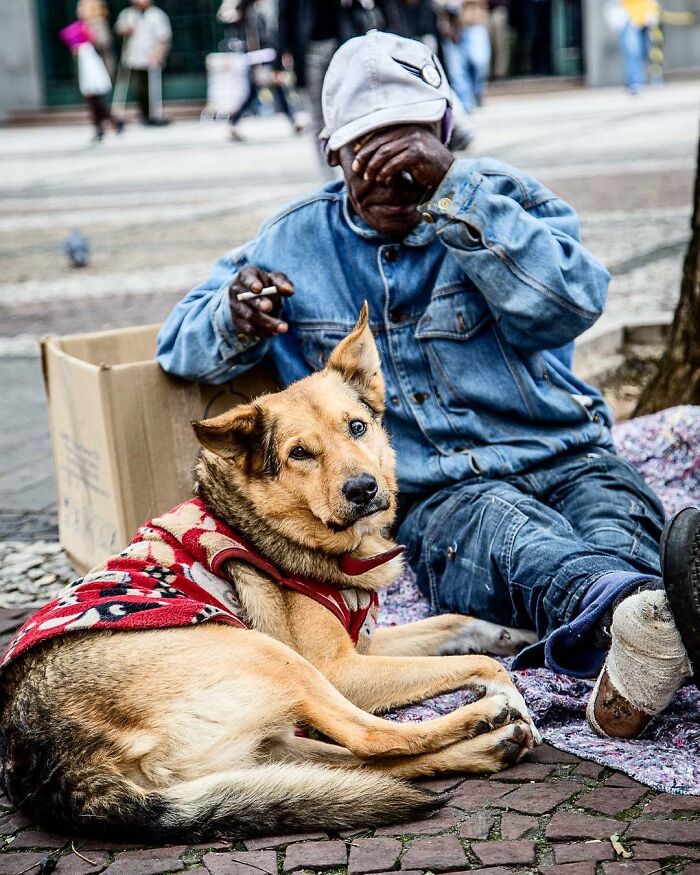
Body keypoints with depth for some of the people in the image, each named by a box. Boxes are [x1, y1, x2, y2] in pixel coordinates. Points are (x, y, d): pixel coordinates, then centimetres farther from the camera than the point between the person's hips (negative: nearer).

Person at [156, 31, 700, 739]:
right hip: (433, 500, -1)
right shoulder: (296, 242, 12)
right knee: (501, 522, -37)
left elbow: (572, 303, -15)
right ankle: (630, 611, -70)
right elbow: (179, 344, 14)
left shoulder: (501, 196, 4)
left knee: (620, 512, -35)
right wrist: (233, 319, -12)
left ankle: (629, 660, -69)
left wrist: (453, 191, -22)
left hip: (564, 459, 1)